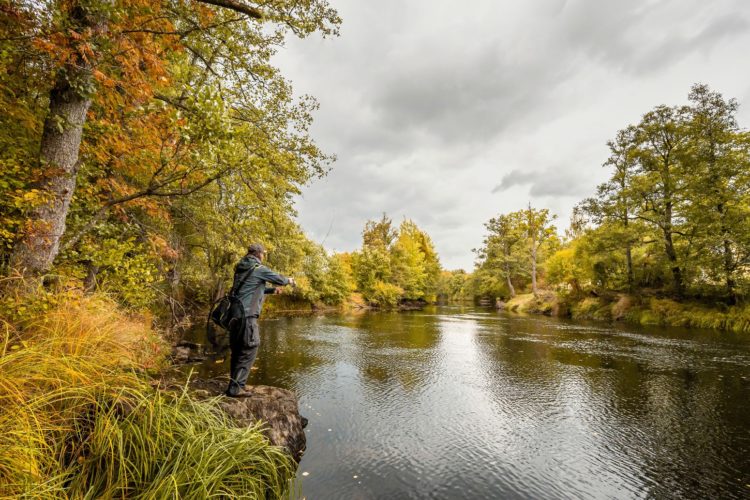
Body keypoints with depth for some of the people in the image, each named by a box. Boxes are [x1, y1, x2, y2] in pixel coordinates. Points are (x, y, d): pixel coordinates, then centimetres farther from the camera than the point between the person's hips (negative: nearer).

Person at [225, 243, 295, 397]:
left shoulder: (241, 268, 17)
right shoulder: (259, 269, -9)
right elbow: (278, 279, 3)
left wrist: (271, 290, 36)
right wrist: (289, 281, 24)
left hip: (235, 314, 9)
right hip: (247, 315, -9)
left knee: (237, 350, 16)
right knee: (249, 350, -3)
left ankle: (235, 384, 24)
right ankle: (235, 387, -4)